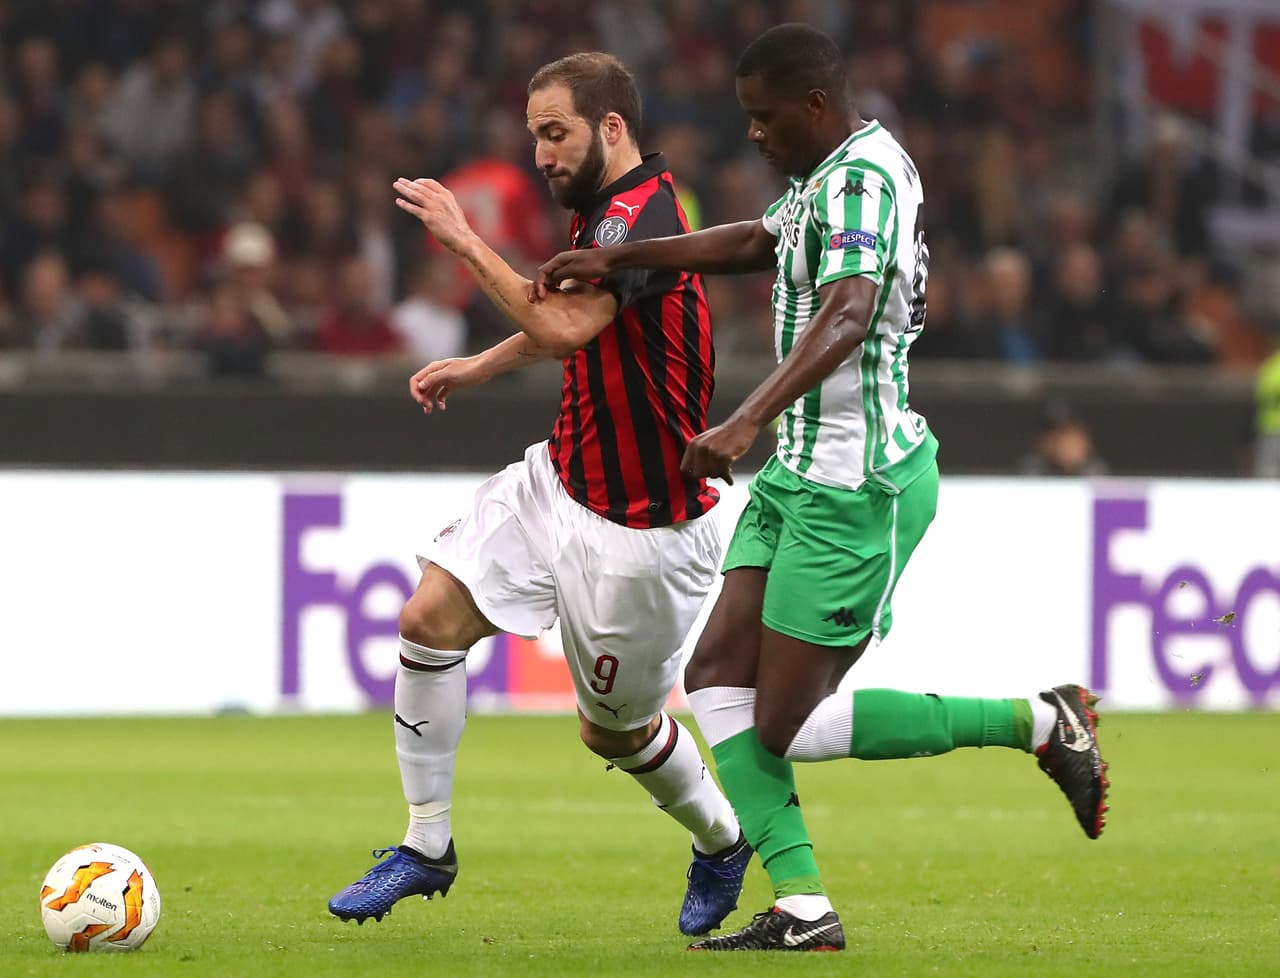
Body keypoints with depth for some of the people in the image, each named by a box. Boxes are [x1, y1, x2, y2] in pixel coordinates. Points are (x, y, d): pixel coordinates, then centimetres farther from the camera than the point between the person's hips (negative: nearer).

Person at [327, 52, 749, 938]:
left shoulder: (642, 216, -24)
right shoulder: (606, 211, 6)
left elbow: (562, 327, -38)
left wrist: (465, 240, -31)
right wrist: (480, 366, 16)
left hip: (639, 532, -9)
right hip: (558, 483, 9)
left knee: (613, 729, 7)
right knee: (430, 615, -6)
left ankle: (722, 840, 36)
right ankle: (426, 847, 4)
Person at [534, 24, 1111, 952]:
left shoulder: (862, 179, -19)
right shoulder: (834, 174, 13)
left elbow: (846, 319, -33)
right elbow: (754, 242, 27)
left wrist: (745, 423, -44)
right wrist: (615, 259, 19)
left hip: (854, 485, -11)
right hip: (801, 473, 11)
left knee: (787, 729, -6)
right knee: (716, 678, 4)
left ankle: (1040, 724, 1)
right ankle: (803, 908, 1)